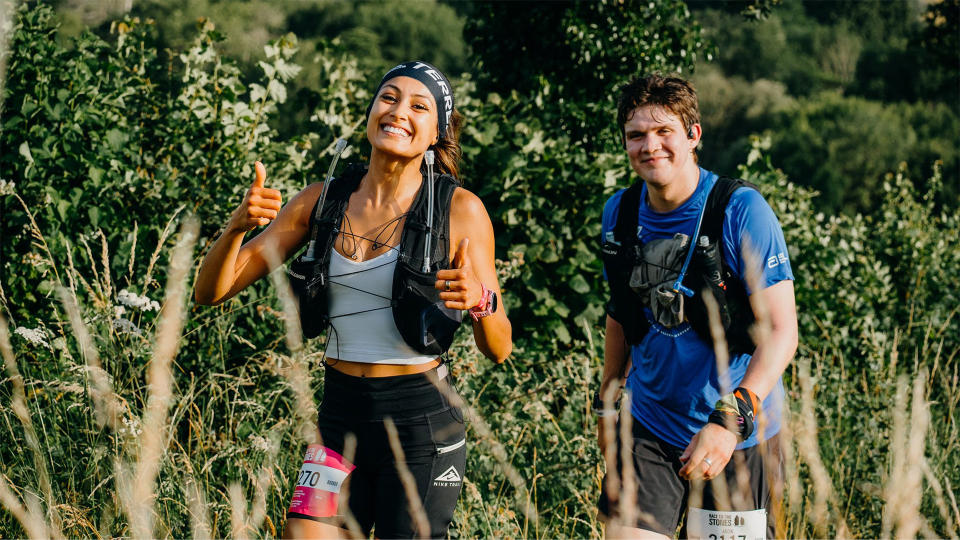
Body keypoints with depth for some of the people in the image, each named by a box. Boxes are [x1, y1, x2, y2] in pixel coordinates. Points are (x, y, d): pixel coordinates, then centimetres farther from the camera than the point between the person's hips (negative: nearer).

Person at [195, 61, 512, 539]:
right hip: (340, 416, 3)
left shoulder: (459, 209, -3)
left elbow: (499, 349, -2)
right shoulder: (321, 201, 5)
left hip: (422, 425, -3)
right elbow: (212, 290, 4)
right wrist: (238, 225, -16)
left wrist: (481, 300, -24)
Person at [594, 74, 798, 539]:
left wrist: (732, 418, -31)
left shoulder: (741, 211, -14)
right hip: (648, 427, 4)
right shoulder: (619, 213, 2)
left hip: (738, 434, -3)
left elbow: (781, 331, -19)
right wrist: (606, 400, 22)